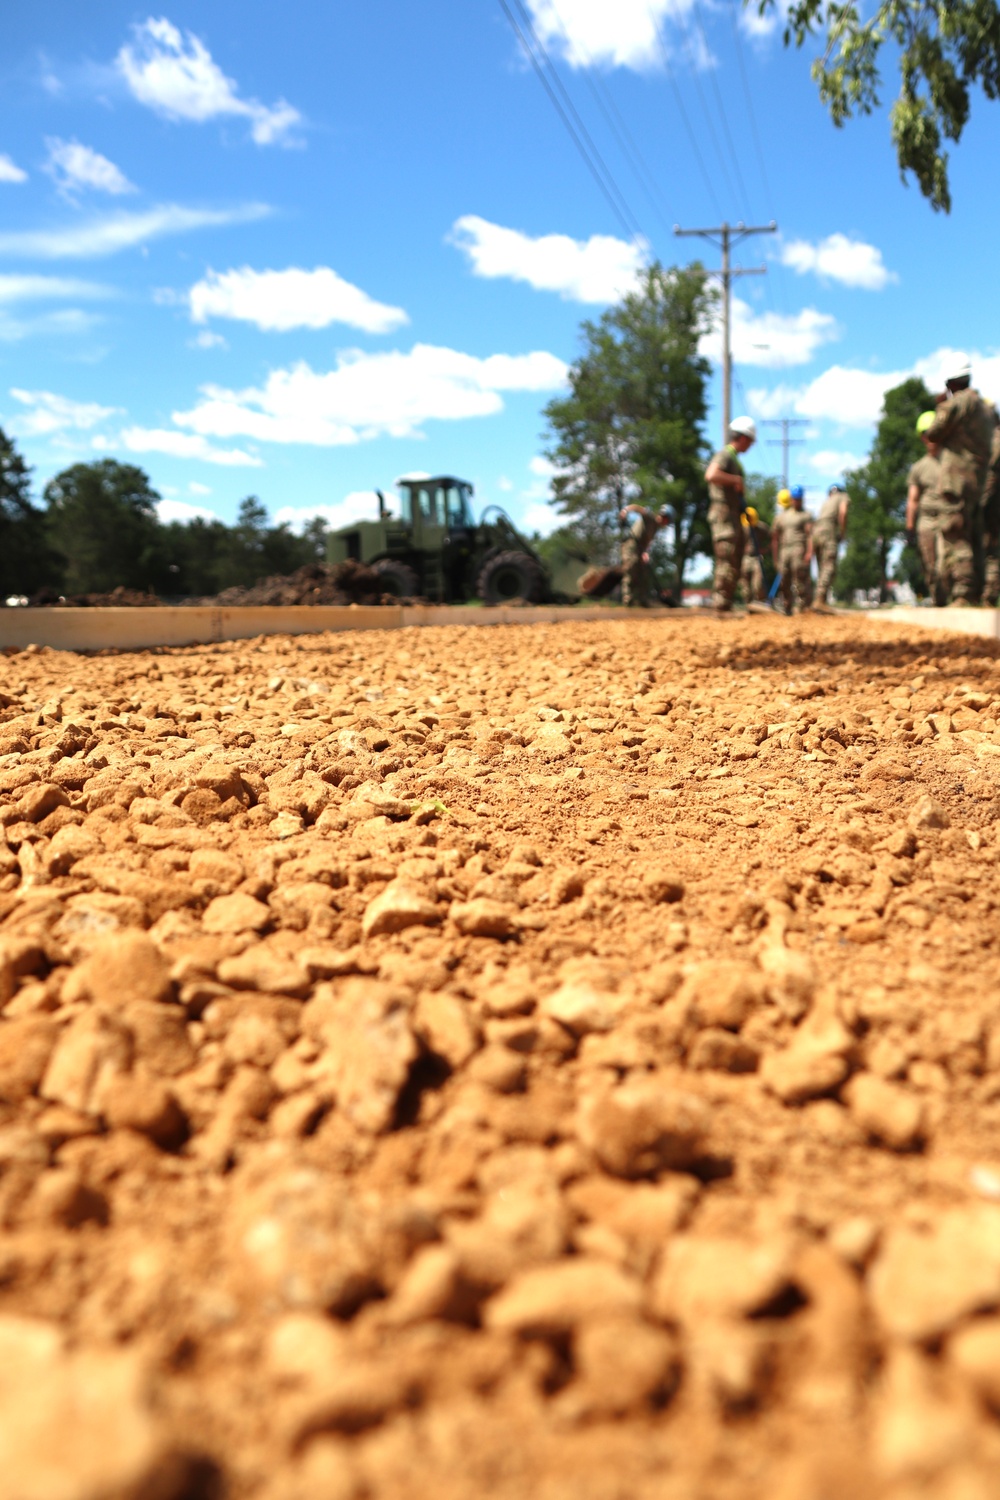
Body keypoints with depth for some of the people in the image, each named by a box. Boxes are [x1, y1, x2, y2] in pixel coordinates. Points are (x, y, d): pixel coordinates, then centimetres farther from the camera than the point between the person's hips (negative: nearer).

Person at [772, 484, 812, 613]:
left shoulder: (805, 515, 12)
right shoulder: (780, 516, 22)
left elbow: (810, 534, -1)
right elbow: (775, 538, 21)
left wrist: (809, 552, -16)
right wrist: (775, 558, 13)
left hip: (799, 549, -4)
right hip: (784, 550, 4)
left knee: (800, 579, -13)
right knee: (785, 582, 1)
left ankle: (801, 606, -14)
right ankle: (787, 609, 7)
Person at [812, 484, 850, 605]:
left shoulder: (826, 502, 32)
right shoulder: (844, 496, 15)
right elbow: (843, 512, -6)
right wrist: (842, 533, -1)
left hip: (815, 531, 7)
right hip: (828, 532, -7)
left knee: (822, 570, 9)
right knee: (830, 568, -15)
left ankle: (822, 601, 4)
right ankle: (820, 601, -29)